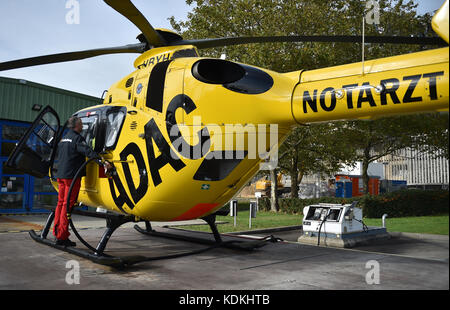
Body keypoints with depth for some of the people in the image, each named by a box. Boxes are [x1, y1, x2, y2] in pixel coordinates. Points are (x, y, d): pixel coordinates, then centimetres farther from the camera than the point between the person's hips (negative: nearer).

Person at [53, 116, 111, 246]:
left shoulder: (63, 139, 19)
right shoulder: (77, 138, -10)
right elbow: (88, 151, -26)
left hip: (61, 175, 9)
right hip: (71, 175, -9)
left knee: (61, 203, 13)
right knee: (68, 205, -6)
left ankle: (57, 232, 18)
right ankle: (62, 237, -4)